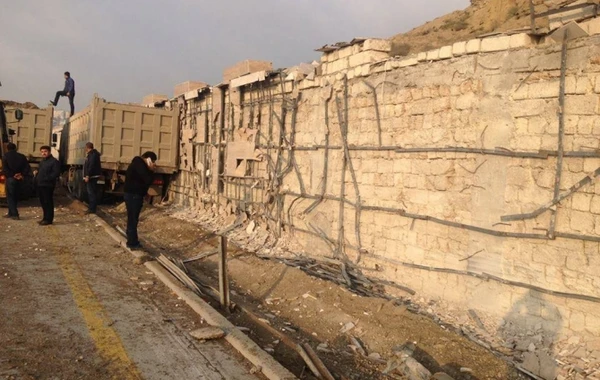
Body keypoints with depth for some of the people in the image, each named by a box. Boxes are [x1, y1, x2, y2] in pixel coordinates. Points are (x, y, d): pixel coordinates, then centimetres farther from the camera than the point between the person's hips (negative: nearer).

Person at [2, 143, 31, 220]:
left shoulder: (5, 156, -2)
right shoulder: (22, 156, 8)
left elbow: (5, 169, -13)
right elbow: (27, 167, 0)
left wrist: (12, 175, -9)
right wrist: (23, 175, -4)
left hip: (11, 179, -4)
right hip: (20, 179, 4)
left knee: (10, 197, 2)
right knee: (15, 197, 15)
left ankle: (15, 214, -7)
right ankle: (11, 213, 22)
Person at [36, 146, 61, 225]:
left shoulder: (54, 161, -8)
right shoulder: (42, 161, 22)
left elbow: (56, 173, -18)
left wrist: (47, 179, -22)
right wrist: (37, 178, 11)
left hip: (48, 185, -9)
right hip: (40, 185, 9)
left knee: (48, 202, -6)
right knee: (43, 202, 14)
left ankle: (49, 219, -2)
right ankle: (45, 218, 23)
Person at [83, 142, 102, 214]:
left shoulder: (92, 154, -16)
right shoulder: (91, 154, 19)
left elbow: (91, 166, -24)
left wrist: (87, 176, -26)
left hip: (92, 176, -11)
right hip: (91, 176, 11)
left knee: (91, 192, -10)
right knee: (91, 192, 15)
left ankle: (92, 209, -9)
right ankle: (91, 207, 22)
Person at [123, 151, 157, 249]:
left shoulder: (138, 163, 15)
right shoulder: (139, 164, -17)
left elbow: (143, 179, 17)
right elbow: (148, 180, -23)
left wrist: (150, 170, 4)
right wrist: (151, 170, -9)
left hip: (133, 195, 11)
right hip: (133, 195, -11)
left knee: (132, 219, 16)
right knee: (133, 219, -4)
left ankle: (132, 241, 26)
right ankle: (132, 243, 3)